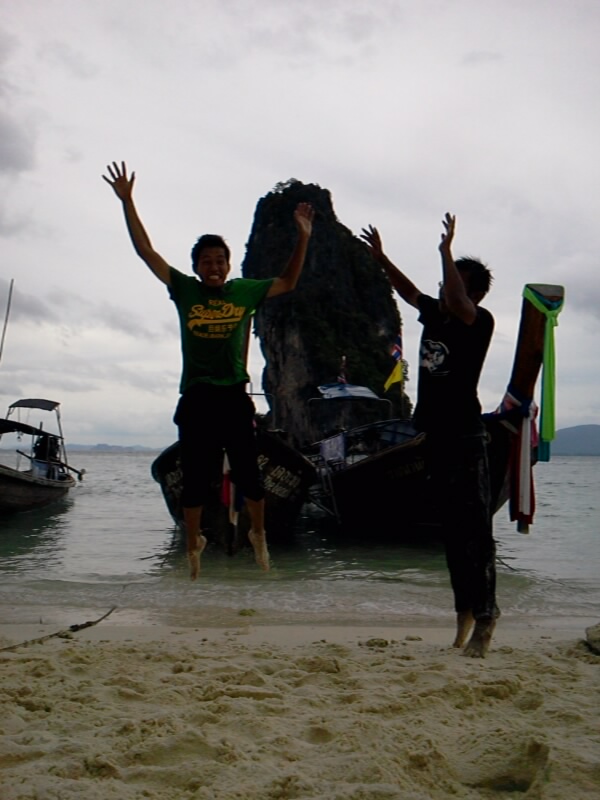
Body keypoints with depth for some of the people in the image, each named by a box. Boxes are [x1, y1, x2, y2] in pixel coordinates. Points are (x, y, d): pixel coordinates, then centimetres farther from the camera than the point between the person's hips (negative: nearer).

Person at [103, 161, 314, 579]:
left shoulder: (244, 291, 6)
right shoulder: (184, 289, 4)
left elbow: (288, 283, 18)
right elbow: (146, 250, 2)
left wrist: (303, 238, 10)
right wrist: (127, 202, -2)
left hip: (234, 397, 1)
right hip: (196, 399, 0)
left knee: (249, 474, 4)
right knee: (195, 478, 7)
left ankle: (259, 535, 27)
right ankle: (193, 547, 21)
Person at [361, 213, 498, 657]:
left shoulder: (480, 321, -9)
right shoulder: (434, 313, 12)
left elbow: (457, 303, -30)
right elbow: (410, 291, 29)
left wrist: (446, 251, -27)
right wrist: (381, 258, 27)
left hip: (465, 438, -8)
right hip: (433, 434, 8)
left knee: (474, 529, -5)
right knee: (451, 530, 13)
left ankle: (485, 613, 2)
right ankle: (466, 609, 23)